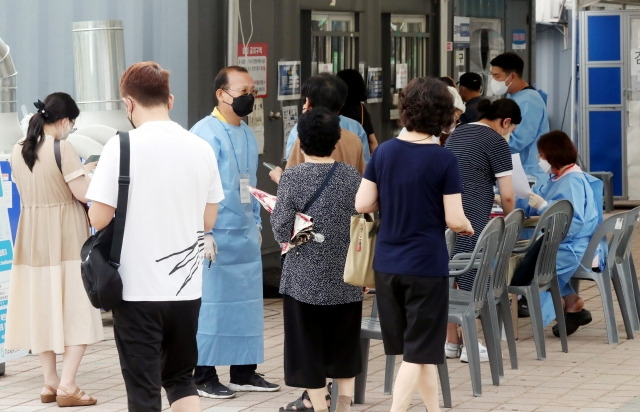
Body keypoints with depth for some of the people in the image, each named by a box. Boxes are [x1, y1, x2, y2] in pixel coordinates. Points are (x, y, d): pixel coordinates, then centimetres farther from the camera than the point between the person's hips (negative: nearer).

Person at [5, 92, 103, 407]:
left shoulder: (19, 150, 6)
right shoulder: (62, 149, -15)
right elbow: (83, 193, -18)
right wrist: (86, 175, 3)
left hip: (31, 238, 6)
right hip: (65, 237, -6)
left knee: (41, 309, 11)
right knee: (75, 310, -1)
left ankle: (50, 382, 13)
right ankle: (67, 386, -7)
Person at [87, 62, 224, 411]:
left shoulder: (122, 146, -12)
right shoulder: (201, 149, 3)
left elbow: (99, 218, -13)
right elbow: (208, 220, 11)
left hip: (138, 288, -4)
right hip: (187, 287, 4)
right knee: (180, 377, 19)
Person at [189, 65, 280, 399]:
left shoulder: (247, 135, 14)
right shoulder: (205, 133, -12)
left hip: (246, 235, 8)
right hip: (216, 236, -8)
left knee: (247, 305, 10)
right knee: (212, 305, -4)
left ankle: (244, 373, 18)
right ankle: (204, 377, 4)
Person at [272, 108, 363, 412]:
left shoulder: (292, 178, -12)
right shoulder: (351, 176, -2)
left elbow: (282, 232, -11)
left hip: (305, 279, -4)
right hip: (347, 279, 4)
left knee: (308, 349, 6)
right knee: (344, 347, 15)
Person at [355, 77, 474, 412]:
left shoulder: (384, 152, 0)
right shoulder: (444, 160, -13)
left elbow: (362, 205, 2)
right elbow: (454, 221, -12)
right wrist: (468, 227, 9)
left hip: (387, 264, 5)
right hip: (426, 266, -5)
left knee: (420, 348, 18)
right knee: (418, 353, 2)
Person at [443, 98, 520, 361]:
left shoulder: (457, 134, 20)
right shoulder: (497, 142, -3)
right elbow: (507, 195, -6)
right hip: (470, 219, -7)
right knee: (469, 280, 0)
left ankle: (451, 343, 17)